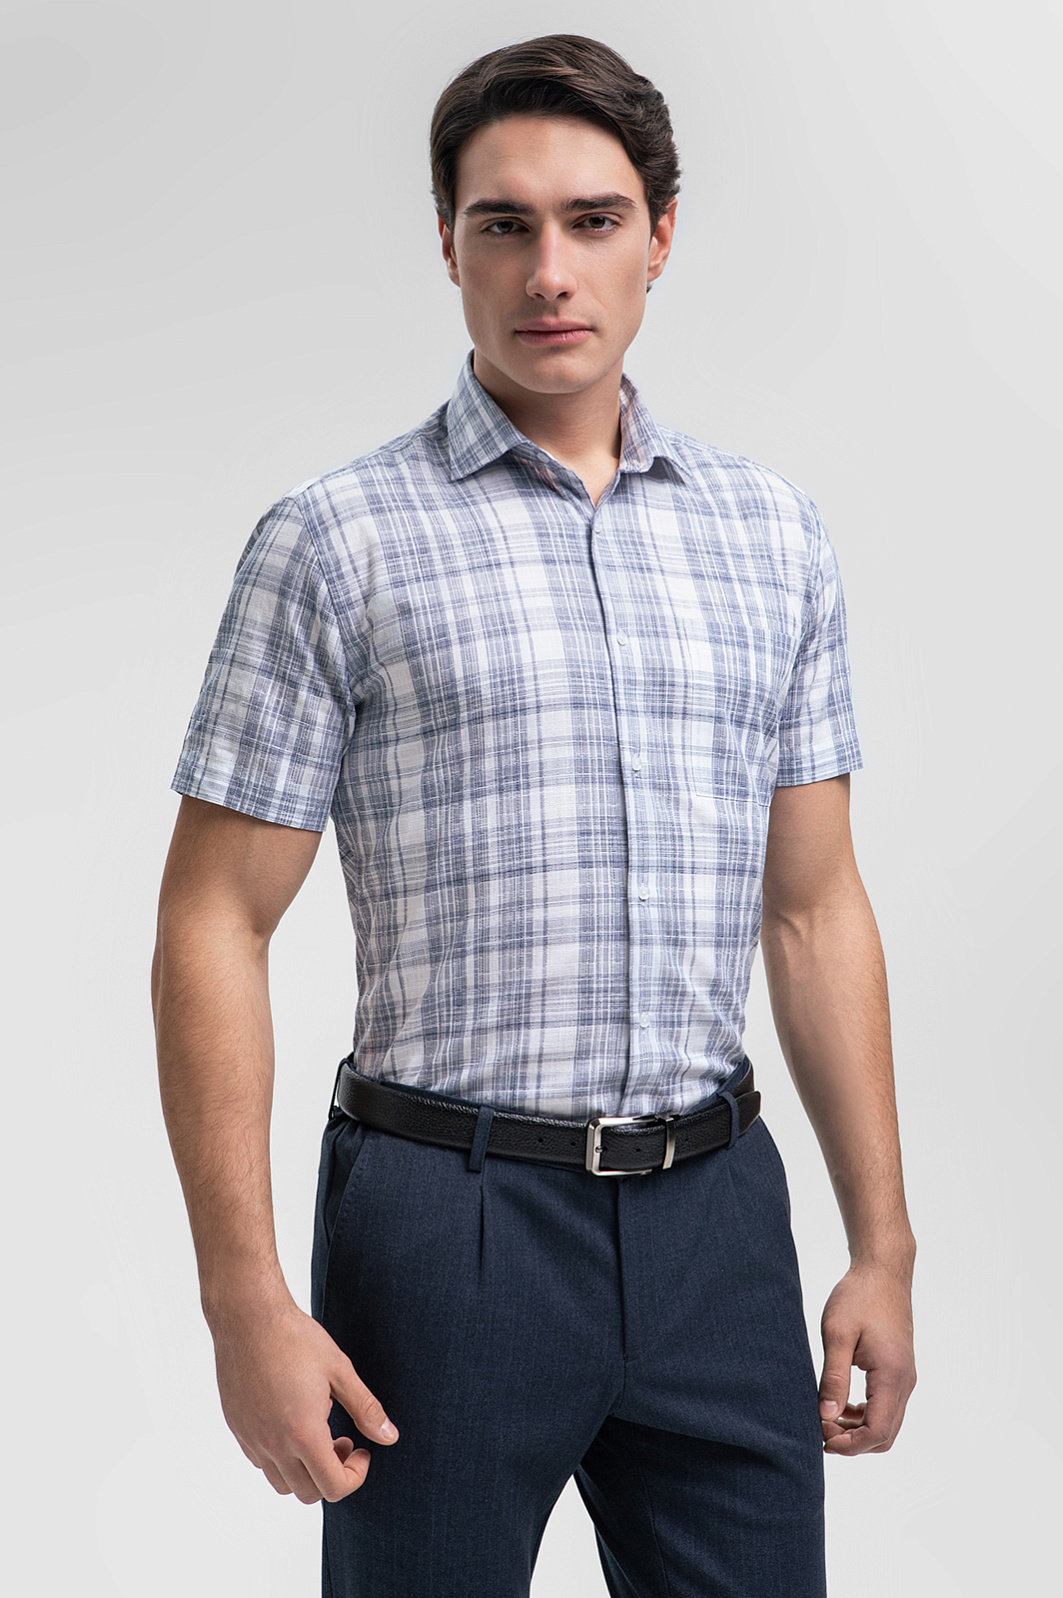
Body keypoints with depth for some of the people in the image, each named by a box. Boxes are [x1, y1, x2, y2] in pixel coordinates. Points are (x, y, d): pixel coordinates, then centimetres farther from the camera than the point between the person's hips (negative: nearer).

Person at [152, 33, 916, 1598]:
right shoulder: (336, 542, -4)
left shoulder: (774, 533, 9)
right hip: (449, 1218, -3)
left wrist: (884, 1246, 8)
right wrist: (245, 1297, -11)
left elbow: (815, 910, 11)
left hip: (715, 1215, 4)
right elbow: (214, 927, -5)